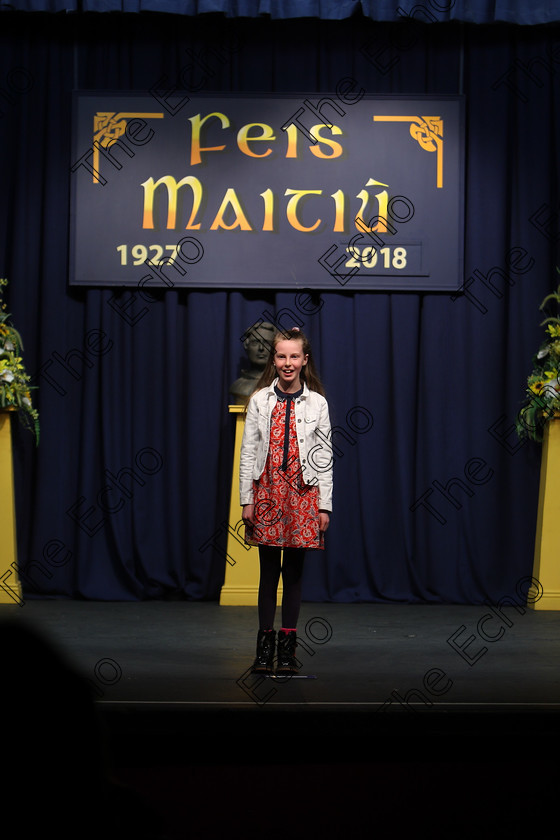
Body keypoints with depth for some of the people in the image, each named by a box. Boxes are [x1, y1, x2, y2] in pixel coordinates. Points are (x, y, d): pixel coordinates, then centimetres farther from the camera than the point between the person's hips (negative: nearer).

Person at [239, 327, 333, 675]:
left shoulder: (317, 403, 3)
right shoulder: (260, 400, 3)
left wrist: (325, 505, -1)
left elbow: (324, 457, 3)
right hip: (267, 490, 0)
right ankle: (265, 644, 12)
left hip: (303, 493, 0)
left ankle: (288, 647, 12)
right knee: (269, 571, 4)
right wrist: (247, 499, -2)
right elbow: (248, 452, 3)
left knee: (294, 572, 4)